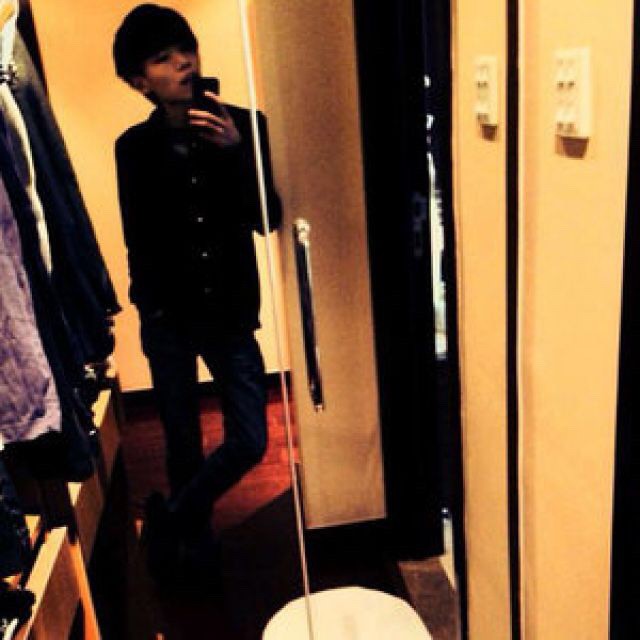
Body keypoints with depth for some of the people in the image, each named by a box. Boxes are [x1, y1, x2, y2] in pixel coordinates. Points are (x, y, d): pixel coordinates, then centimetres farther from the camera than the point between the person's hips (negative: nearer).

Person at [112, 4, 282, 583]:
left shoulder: (242, 126, -4)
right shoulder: (134, 147, -3)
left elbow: (267, 219, -10)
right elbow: (139, 239, 4)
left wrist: (235, 152, -23)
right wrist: (152, 305, -1)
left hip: (231, 313, 1)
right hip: (168, 319, 0)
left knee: (250, 441, -1)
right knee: (184, 445, 11)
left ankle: (169, 516, 26)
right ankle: (194, 535, 39)